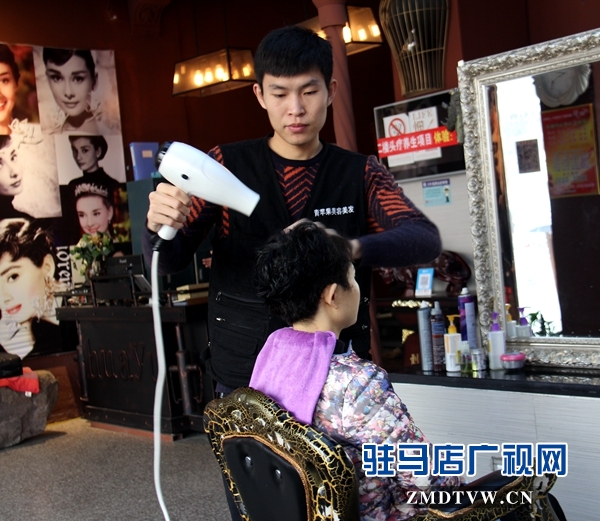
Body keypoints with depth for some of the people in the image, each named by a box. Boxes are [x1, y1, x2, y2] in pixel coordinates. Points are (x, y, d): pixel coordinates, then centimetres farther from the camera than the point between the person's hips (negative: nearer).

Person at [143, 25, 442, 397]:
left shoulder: (360, 174, 2)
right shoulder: (227, 165, 2)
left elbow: (426, 240, -12)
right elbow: (170, 261, 1)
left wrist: (352, 247, -32)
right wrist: (160, 227, -23)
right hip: (243, 380, 0)